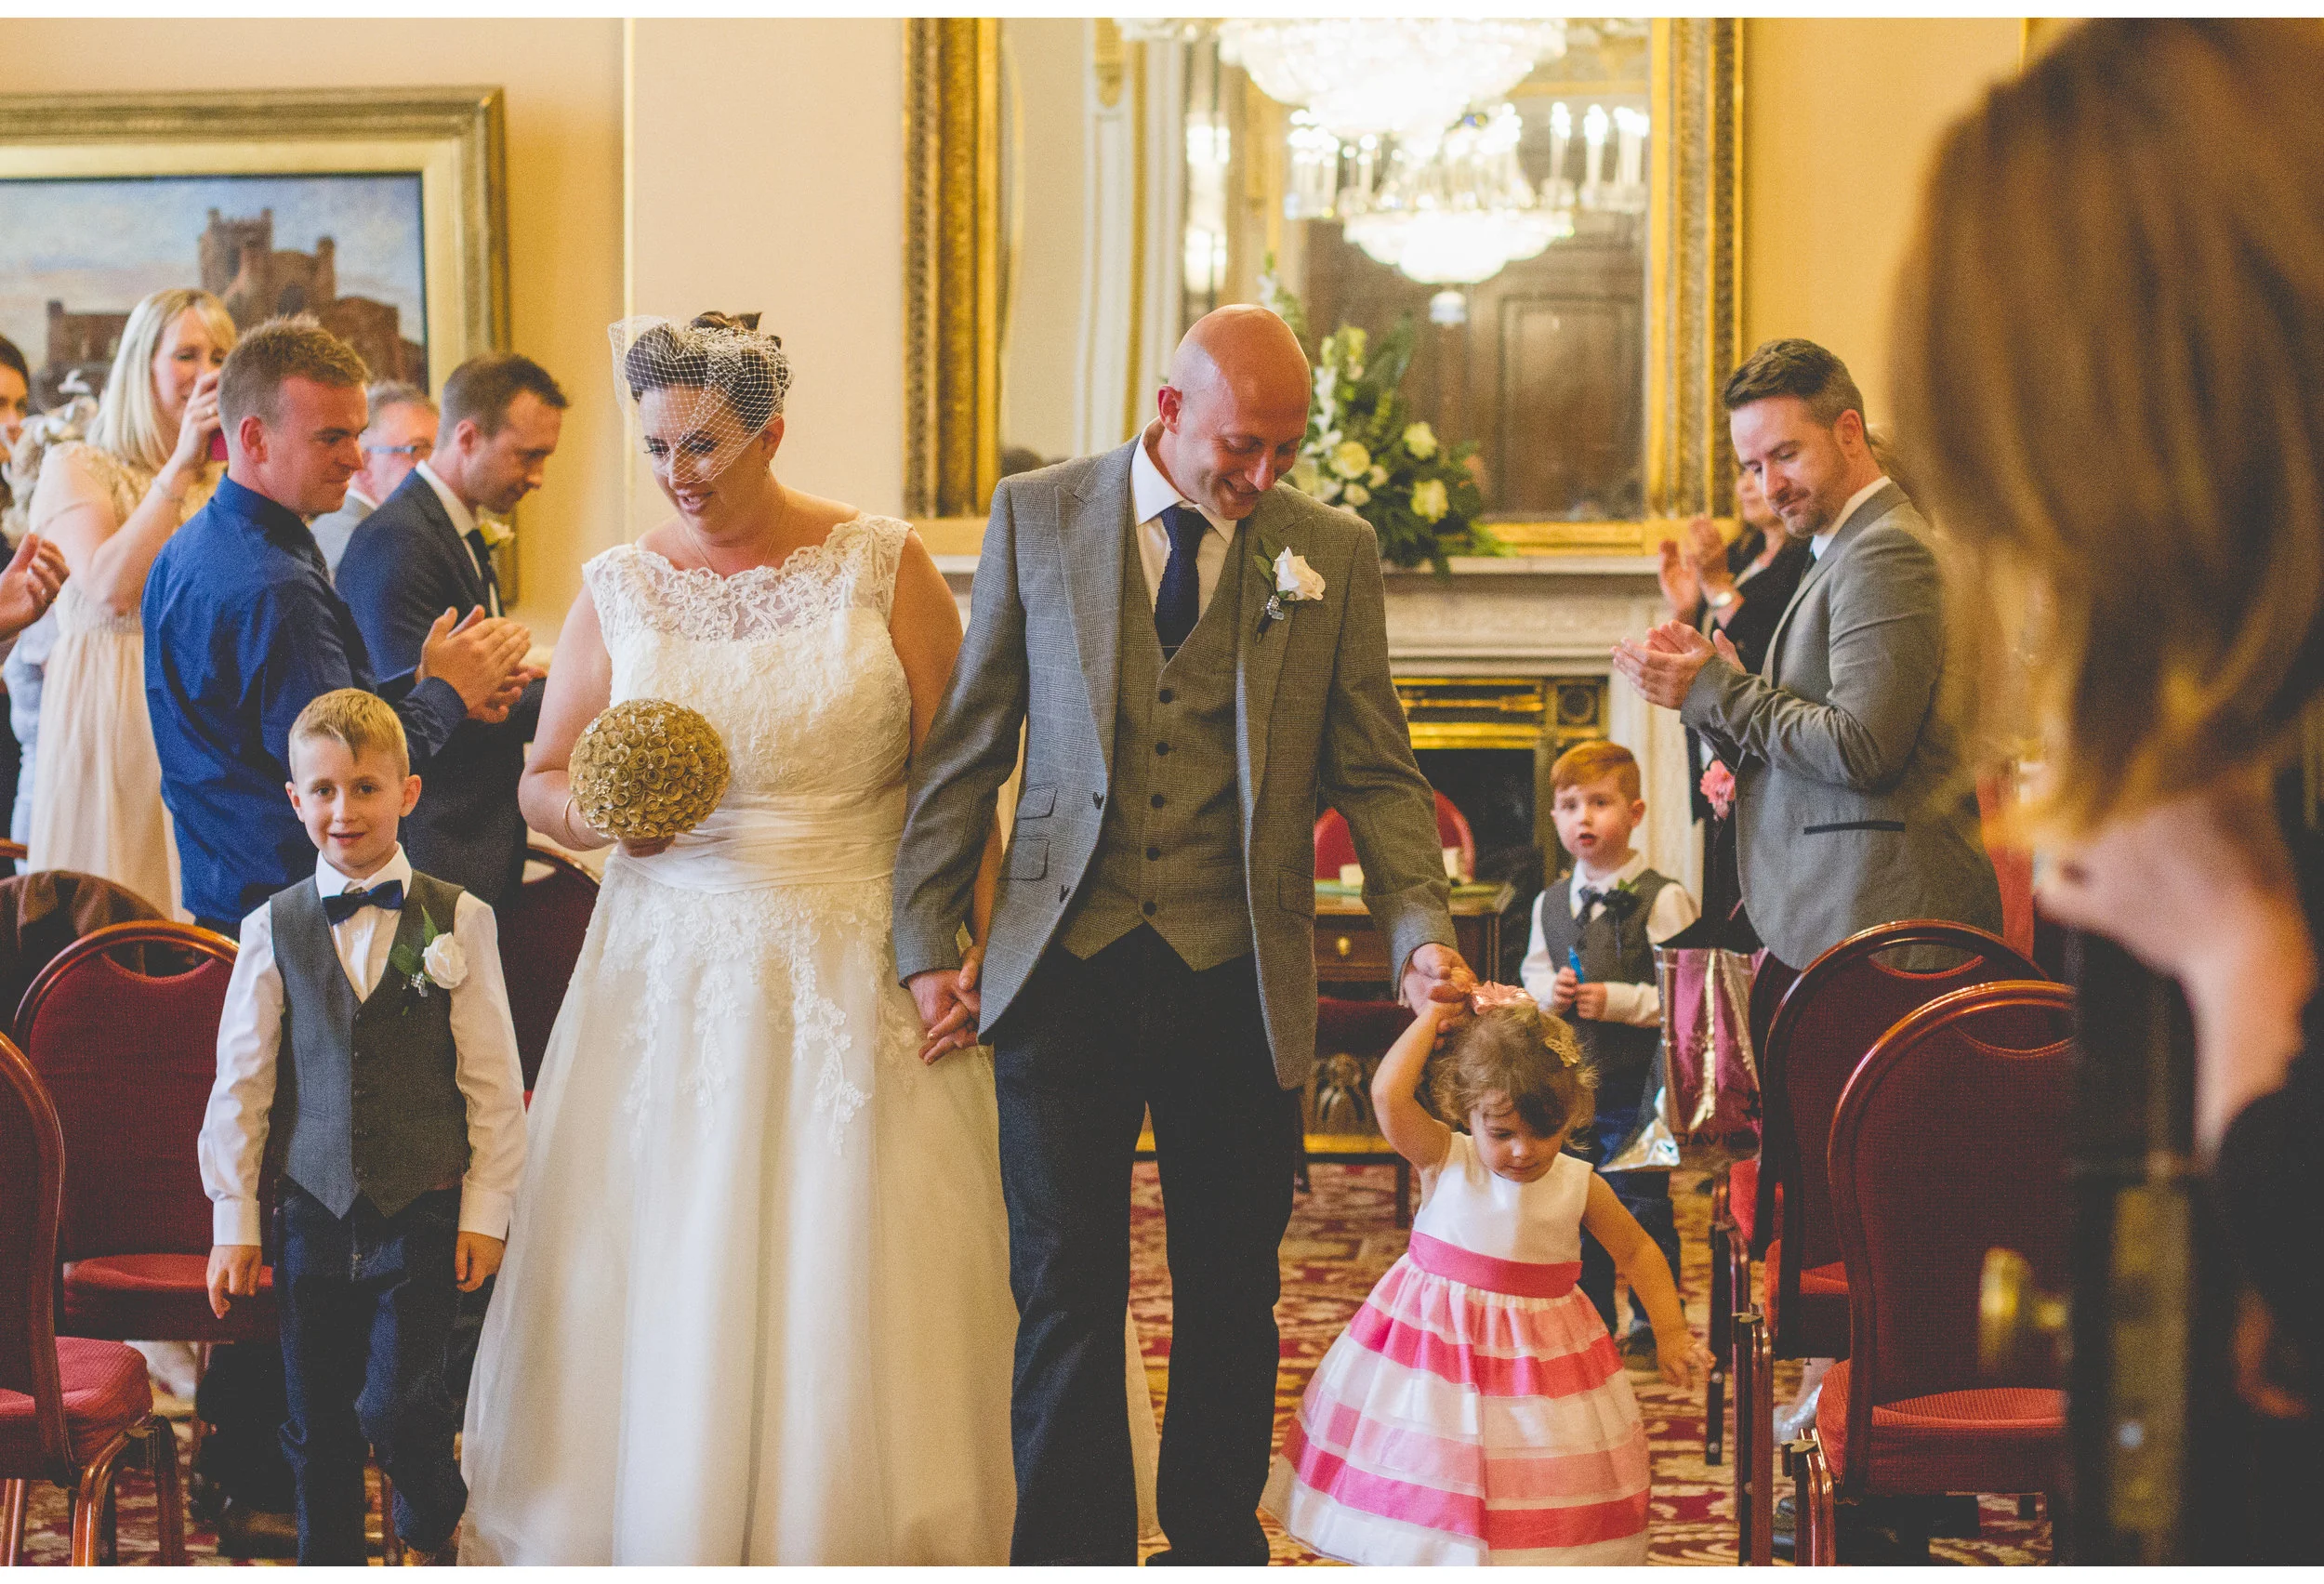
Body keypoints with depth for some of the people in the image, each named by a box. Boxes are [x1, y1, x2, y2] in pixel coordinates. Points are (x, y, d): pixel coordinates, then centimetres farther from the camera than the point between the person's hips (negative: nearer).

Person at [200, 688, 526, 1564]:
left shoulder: (458, 922, -2)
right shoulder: (273, 930, 2)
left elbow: (494, 1081, 0)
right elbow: (239, 1082, 6)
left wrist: (485, 1211, -2)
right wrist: (234, 1221, 5)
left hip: (425, 1210, -2)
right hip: (314, 1210, 2)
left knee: (397, 1401, -8)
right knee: (318, 1422, 7)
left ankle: (433, 1527, 21)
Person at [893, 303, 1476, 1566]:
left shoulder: (1333, 552, 5)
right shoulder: (1037, 516, 3)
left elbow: (1376, 775, 6)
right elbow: (964, 746, 6)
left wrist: (1422, 934, -9)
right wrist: (926, 944, 1)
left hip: (1238, 984, 1)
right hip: (1063, 972, -1)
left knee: (1231, 1295, 10)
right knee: (1066, 1295, -1)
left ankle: (1216, 1544, 26)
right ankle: (1075, 1556, 8)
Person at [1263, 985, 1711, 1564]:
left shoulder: (1580, 1186, -4)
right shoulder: (1445, 1162, -10)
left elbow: (1637, 1252, 8)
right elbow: (1389, 1094, -25)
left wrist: (1670, 1333, 2)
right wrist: (1434, 1014, -17)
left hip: (1536, 1355, 1)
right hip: (1432, 1341, -1)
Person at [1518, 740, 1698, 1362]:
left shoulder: (1662, 899, -11)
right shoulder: (1550, 904, 9)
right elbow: (1531, 978, 18)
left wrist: (1617, 1001, -20)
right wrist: (1549, 993, -4)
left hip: (1638, 1083, -6)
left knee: (1640, 1204, -1)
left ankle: (1652, 1325, 12)